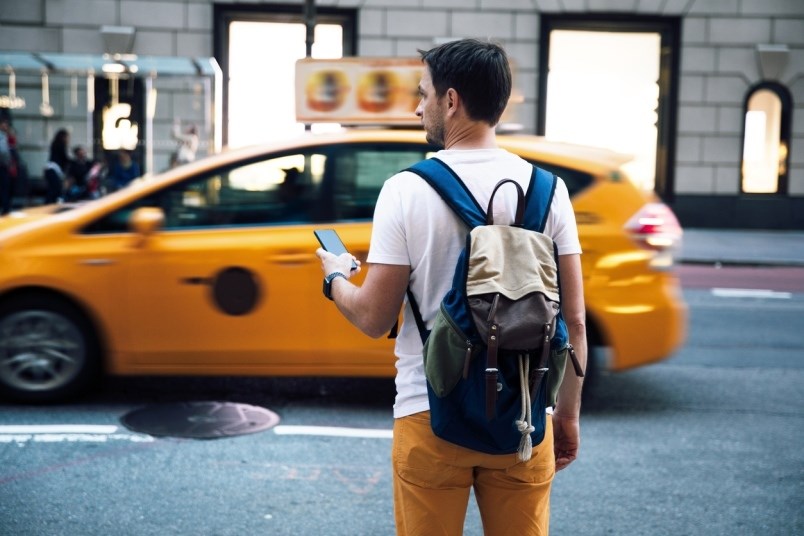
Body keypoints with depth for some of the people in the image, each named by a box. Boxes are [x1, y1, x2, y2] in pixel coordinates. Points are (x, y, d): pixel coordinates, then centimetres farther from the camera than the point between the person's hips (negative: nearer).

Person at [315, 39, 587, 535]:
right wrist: (569, 414, 11)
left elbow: (374, 319, -7)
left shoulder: (407, 189, -8)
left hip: (431, 418, -2)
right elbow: (574, 321, -1)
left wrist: (336, 278, 14)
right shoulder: (547, 189, -1)